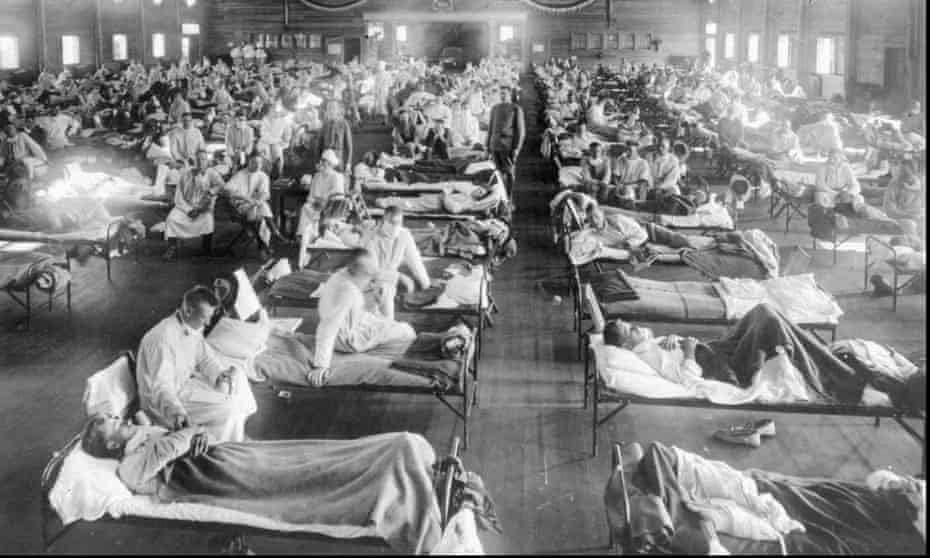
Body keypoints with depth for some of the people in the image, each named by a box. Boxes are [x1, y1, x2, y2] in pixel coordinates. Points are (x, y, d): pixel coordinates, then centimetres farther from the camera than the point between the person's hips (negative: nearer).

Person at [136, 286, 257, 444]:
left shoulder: (193, 328, -4)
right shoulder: (163, 339, -32)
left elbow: (205, 359, 7)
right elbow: (161, 387, -39)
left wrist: (219, 375, -14)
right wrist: (176, 412, -58)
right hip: (161, 405, -10)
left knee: (237, 376, 10)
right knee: (228, 410, -20)